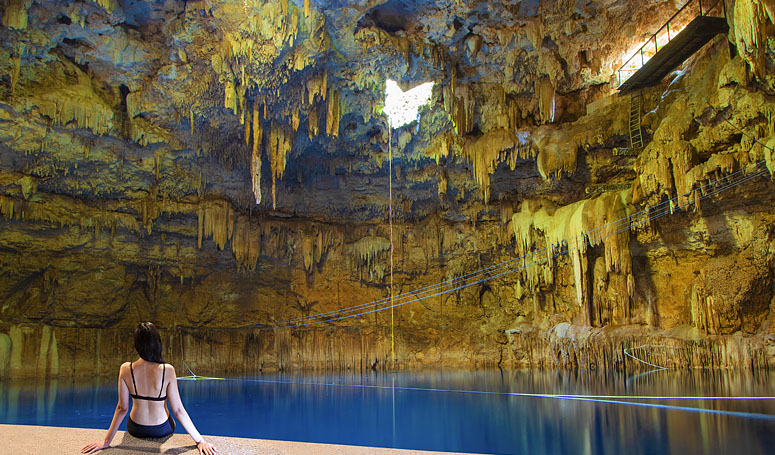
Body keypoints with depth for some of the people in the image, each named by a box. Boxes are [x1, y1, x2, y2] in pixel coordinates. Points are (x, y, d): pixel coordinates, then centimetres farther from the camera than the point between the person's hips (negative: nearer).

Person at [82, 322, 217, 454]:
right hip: (162, 430, -2)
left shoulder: (125, 369, -18)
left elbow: (122, 408, -12)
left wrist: (106, 441, -1)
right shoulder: (167, 370, -24)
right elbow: (178, 410, -20)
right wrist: (199, 440, -13)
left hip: (136, 430, 2)